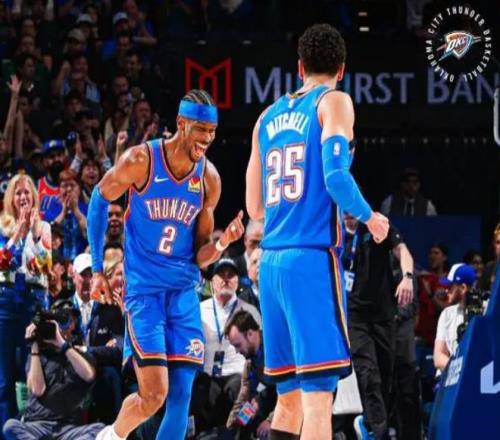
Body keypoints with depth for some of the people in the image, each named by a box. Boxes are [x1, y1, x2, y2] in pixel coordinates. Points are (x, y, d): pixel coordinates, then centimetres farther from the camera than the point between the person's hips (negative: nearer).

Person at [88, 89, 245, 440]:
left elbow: (199, 256, 6)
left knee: (181, 395, -2)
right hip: (144, 289, -4)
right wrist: (98, 270, 5)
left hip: (184, 292, 4)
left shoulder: (209, 179, 1)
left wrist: (222, 244, -17)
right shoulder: (141, 161, -11)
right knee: (154, 395, -13)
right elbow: (99, 201, 5)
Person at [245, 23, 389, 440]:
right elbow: (336, 177, -15)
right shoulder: (334, 102, -1)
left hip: (272, 259, 7)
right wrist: (370, 218, 2)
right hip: (314, 256, -7)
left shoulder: (269, 116, 18)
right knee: (318, 391, -11)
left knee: (290, 394, 12)